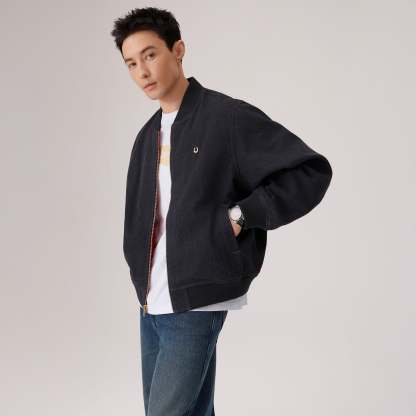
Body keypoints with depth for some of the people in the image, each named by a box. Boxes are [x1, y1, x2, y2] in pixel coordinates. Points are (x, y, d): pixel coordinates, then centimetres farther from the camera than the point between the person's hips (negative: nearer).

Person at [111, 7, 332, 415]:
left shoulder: (228, 116, -10)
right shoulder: (148, 135, 13)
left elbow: (312, 171, -12)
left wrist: (239, 217, -16)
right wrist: (142, 280, 9)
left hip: (195, 303, -7)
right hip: (151, 304, 7)